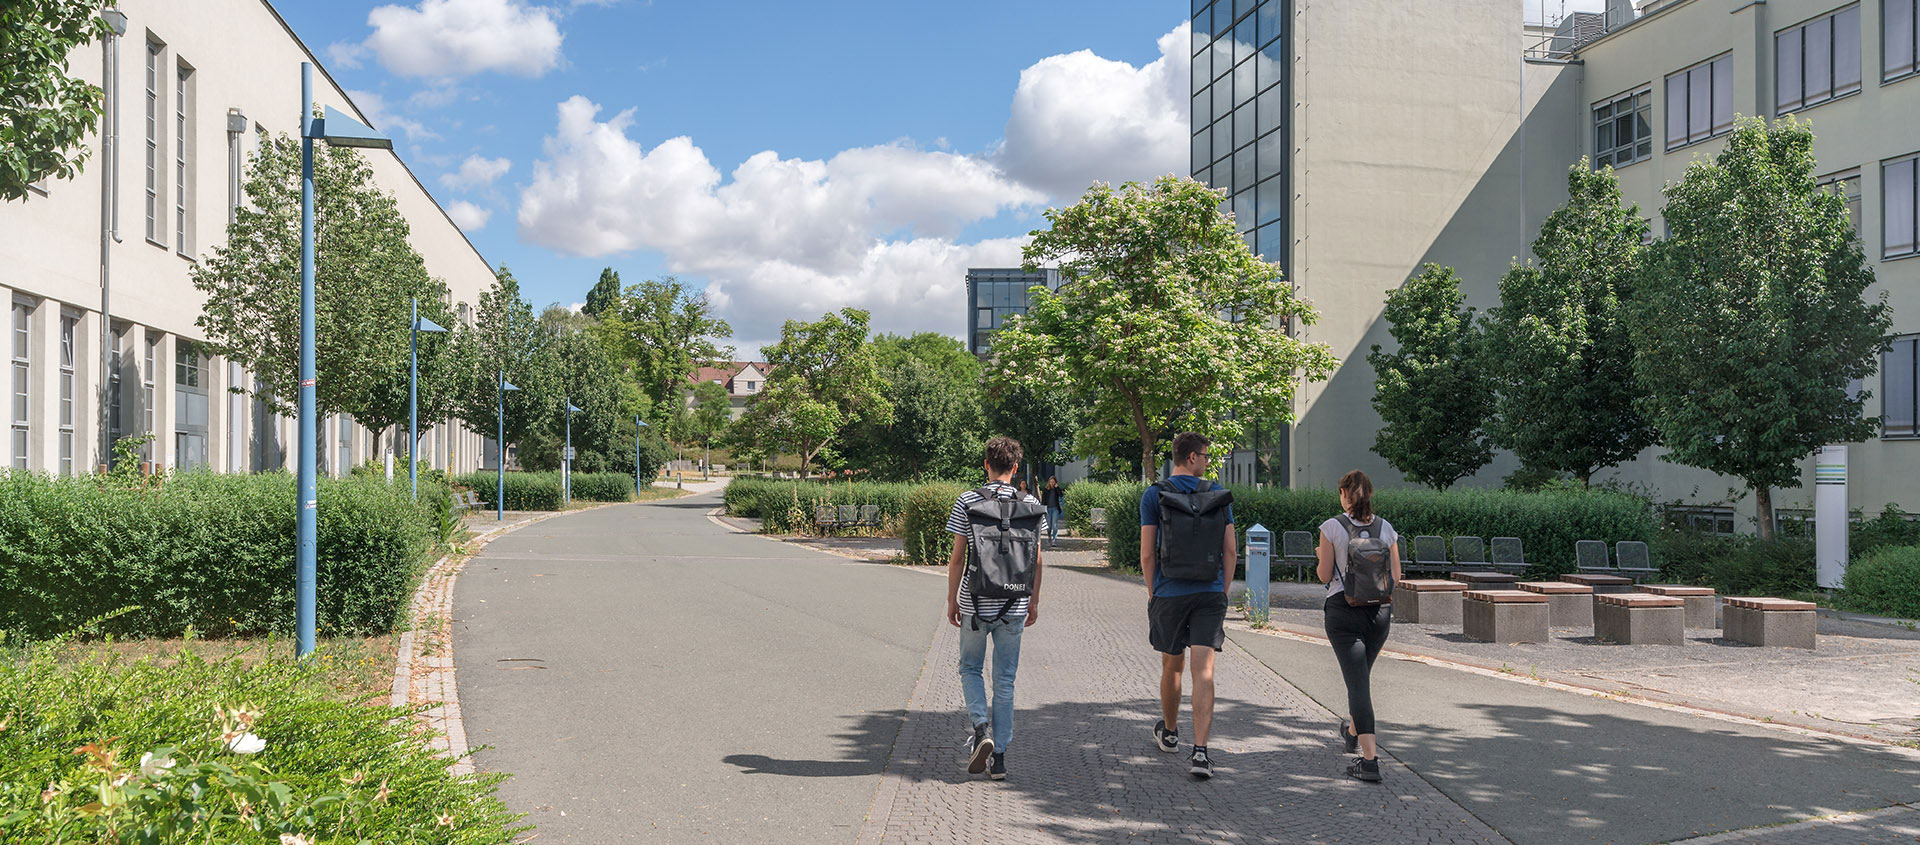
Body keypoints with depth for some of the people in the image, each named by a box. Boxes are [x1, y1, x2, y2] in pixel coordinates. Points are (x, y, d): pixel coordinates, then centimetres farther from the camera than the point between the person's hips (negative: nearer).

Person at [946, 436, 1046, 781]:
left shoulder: (967, 502, -6)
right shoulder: (1032, 505, 1)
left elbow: (957, 558, -5)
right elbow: (1036, 560, 4)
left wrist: (952, 600, 5)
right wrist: (1034, 601, 15)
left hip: (975, 604, -2)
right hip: (1014, 606, 2)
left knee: (970, 668, 17)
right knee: (1005, 679, 9)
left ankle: (981, 729, -5)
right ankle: (999, 756, 11)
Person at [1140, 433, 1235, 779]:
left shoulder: (1153, 496, -2)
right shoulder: (1218, 494, 3)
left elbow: (1147, 554, -4)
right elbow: (1230, 550, 4)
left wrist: (1153, 594, 7)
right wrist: (1223, 592, 13)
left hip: (1169, 594, 0)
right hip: (1210, 594, 0)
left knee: (1172, 665, 17)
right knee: (1204, 671, -4)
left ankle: (1169, 733, 38)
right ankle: (1201, 751, -13)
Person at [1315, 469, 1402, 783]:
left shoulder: (1332, 527, -7)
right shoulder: (1386, 528, 3)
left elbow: (1324, 575, -6)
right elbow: (1395, 577, 6)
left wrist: (1322, 561, 15)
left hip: (1343, 609, -4)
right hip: (1379, 609, 4)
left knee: (1357, 680, -5)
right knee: (1363, 673, 25)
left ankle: (1369, 760, -13)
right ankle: (1352, 732, 46)